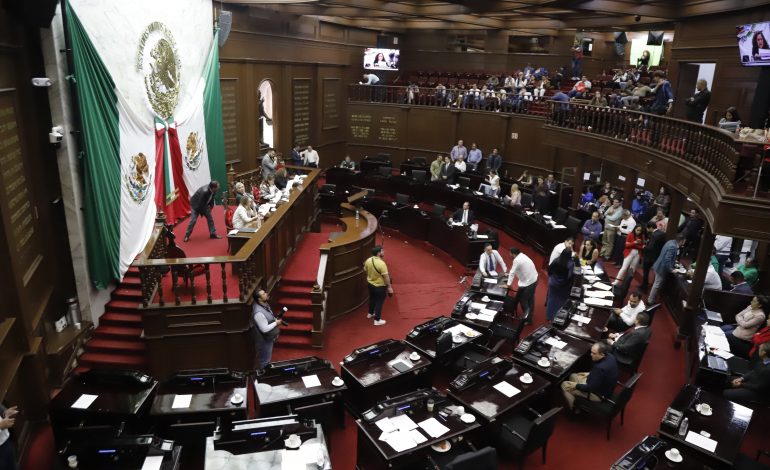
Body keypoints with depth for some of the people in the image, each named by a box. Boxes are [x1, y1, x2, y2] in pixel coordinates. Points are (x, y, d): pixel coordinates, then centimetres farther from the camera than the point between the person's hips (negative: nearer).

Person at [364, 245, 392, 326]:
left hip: (370, 284, 7)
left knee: (372, 299, 27)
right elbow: (386, 276, -24)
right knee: (379, 302, 9)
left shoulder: (368, 260, -9)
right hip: (380, 286, -7)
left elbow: (366, 271, 7)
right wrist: (389, 287, -13)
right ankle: (377, 320, 18)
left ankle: (370, 313, 47)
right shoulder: (381, 263, -30)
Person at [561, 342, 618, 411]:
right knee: (573, 376, 20)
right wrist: (590, 374, 11)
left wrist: (576, 385, -14)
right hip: (604, 385, 9)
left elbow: (591, 388, -27)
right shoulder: (610, 356, -11)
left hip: (599, 394, -9)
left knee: (565, 385, -1)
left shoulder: (601, 368, -38)